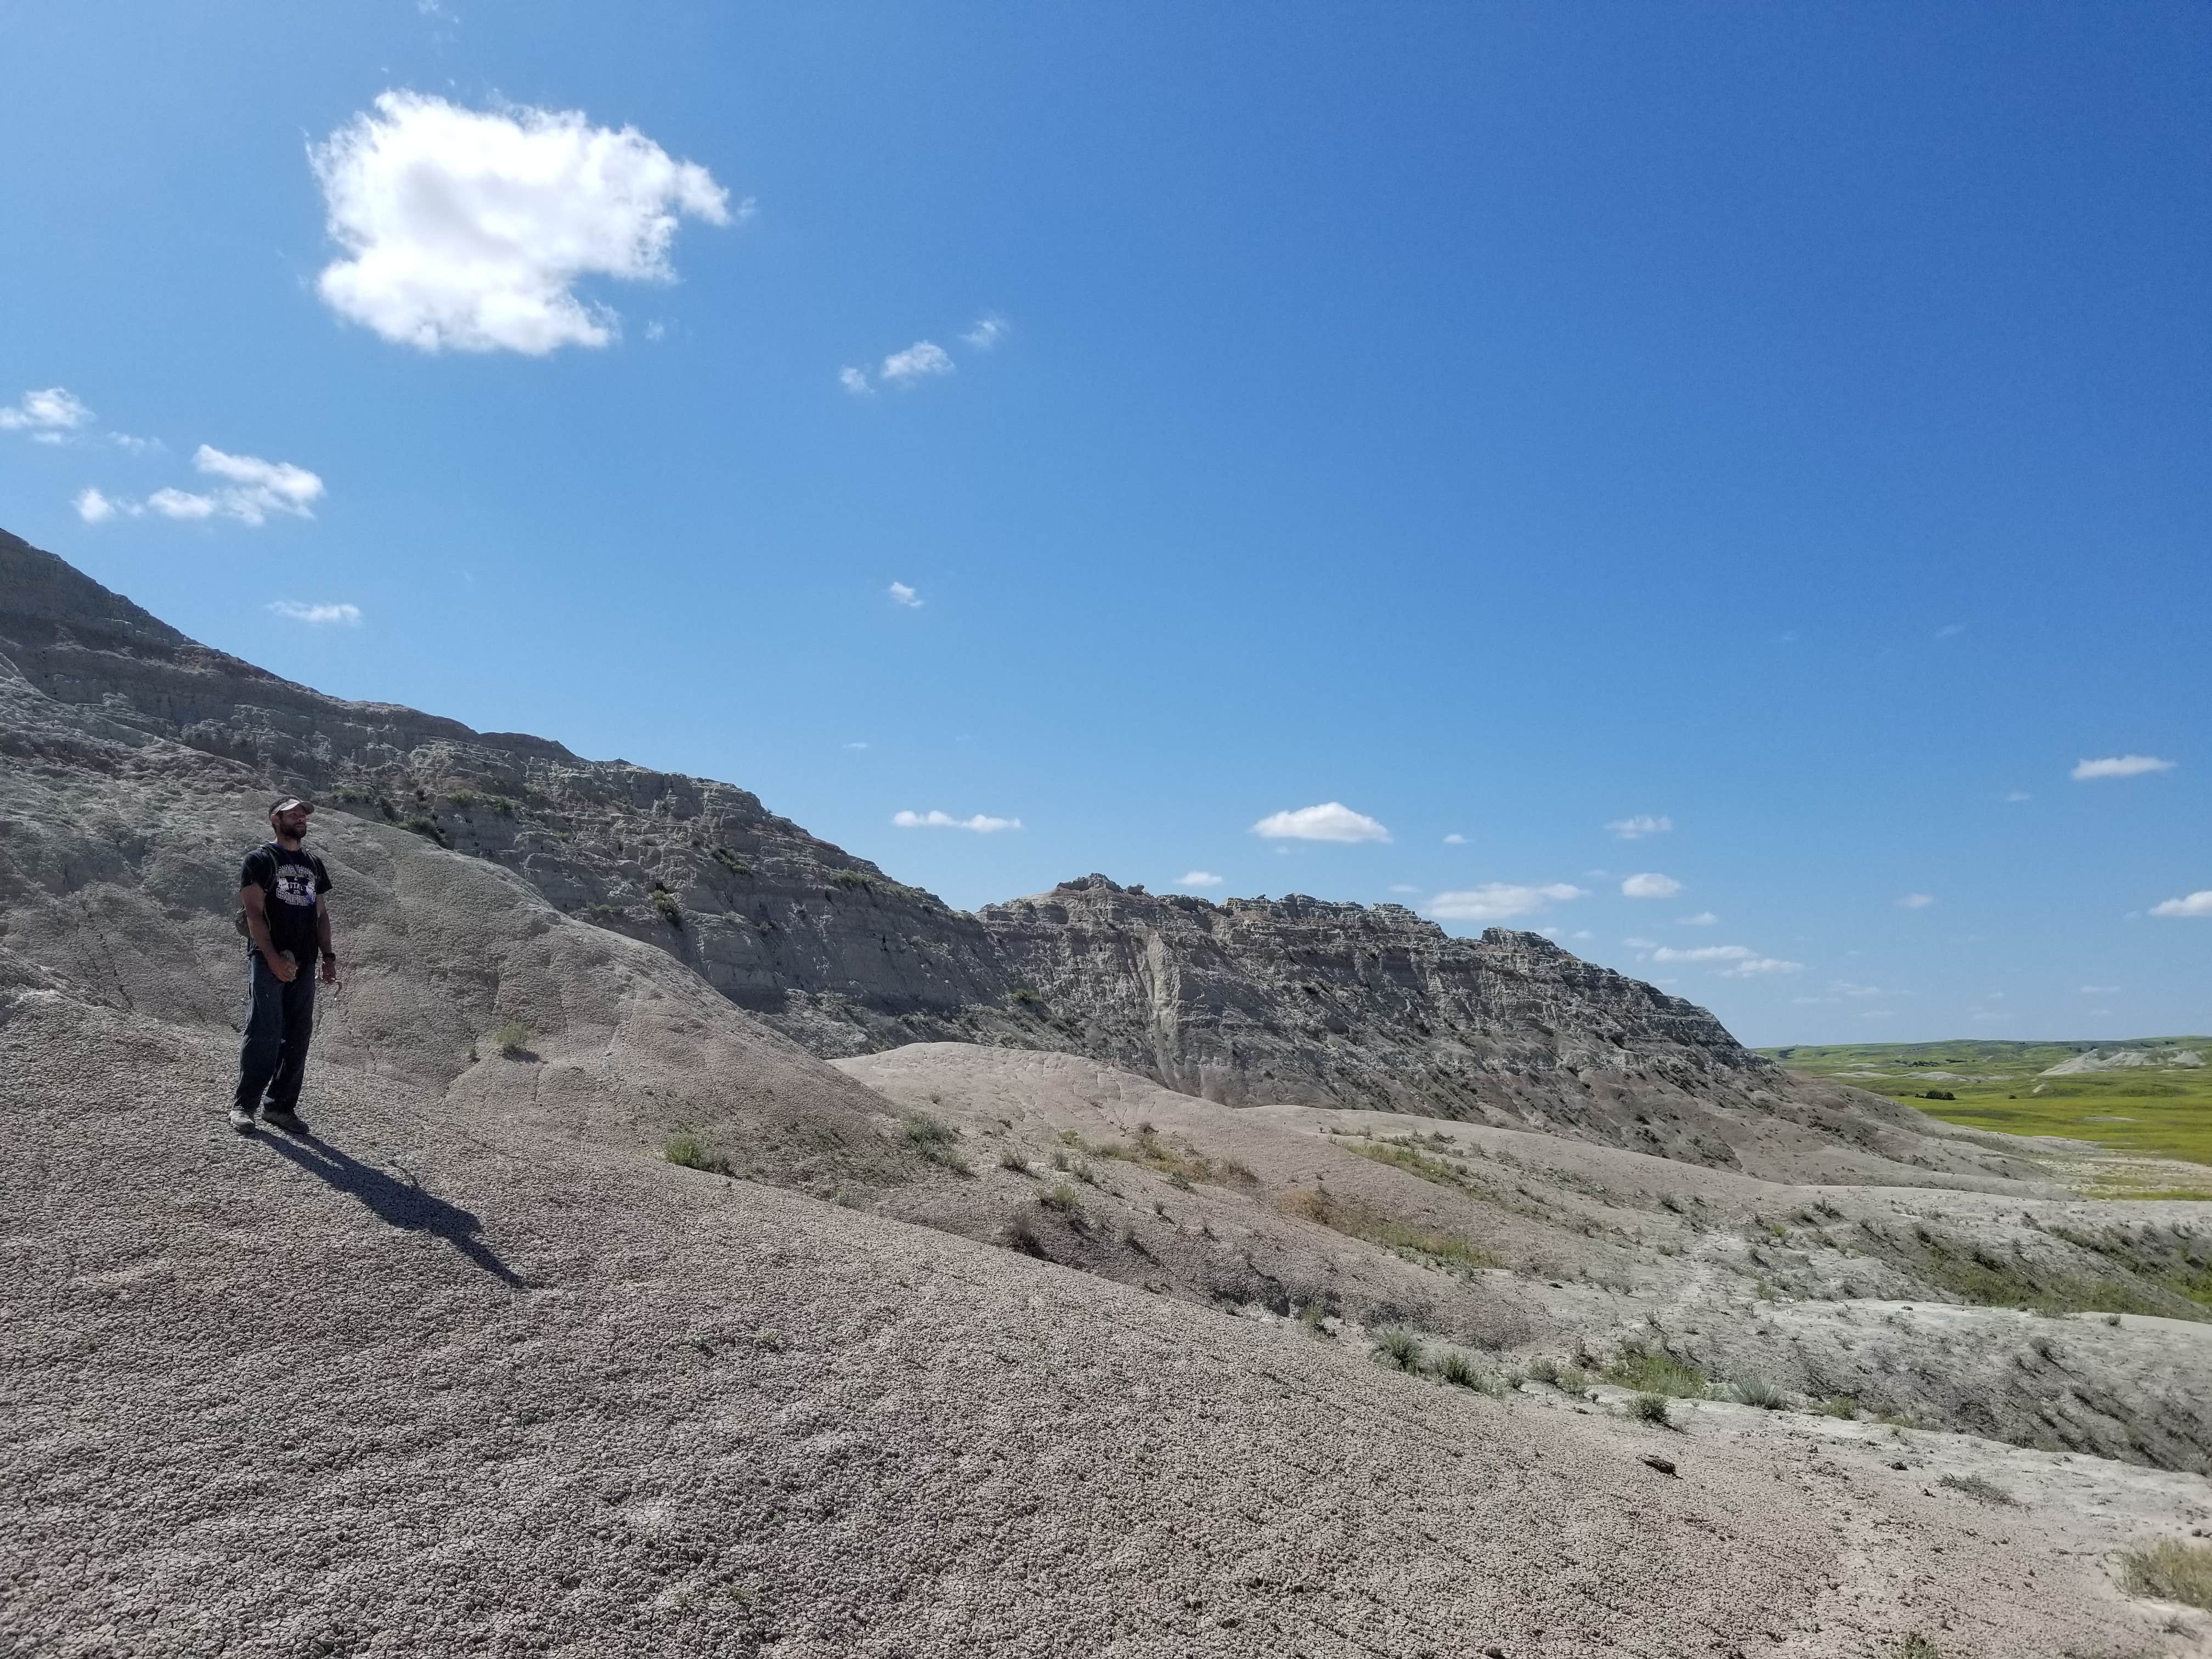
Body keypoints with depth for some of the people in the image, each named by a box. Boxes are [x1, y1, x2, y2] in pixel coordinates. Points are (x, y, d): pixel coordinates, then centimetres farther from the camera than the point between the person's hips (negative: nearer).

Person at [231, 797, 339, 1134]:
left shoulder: (314, 864, 18)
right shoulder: (261, 859, 0)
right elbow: (254, 912, -8)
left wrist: (329, 958, 9)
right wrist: (273, 958, -17)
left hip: (303, 964, 6)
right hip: (268, 960, -6)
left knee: (298, 1037, 4)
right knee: (264, 1033, -10)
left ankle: (281, 1106, 11)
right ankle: (243, 1106, 0)